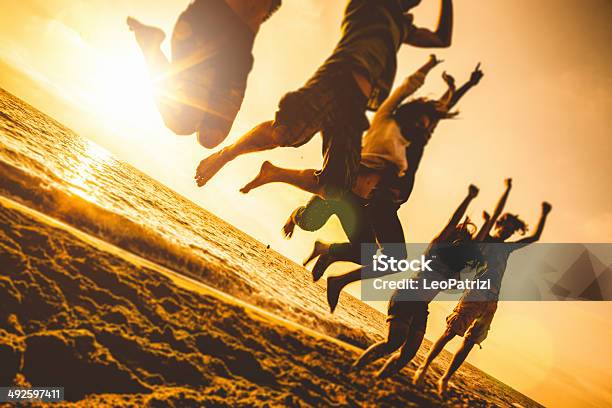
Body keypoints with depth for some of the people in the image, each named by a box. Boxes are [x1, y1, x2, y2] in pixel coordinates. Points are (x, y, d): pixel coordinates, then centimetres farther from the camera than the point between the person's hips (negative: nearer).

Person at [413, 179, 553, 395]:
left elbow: (535, 237, 30)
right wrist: (508, 189, 1)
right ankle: (424, 367, 2)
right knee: (450, 332, -9)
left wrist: (544, 214, 27)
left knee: (470, 342, 1)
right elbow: (496, 214, -1)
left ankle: (445, 379, 7)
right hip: (474, 295, -5)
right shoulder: (483, 239, 8)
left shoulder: (508, 248, 24)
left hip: (491, 302, 5)